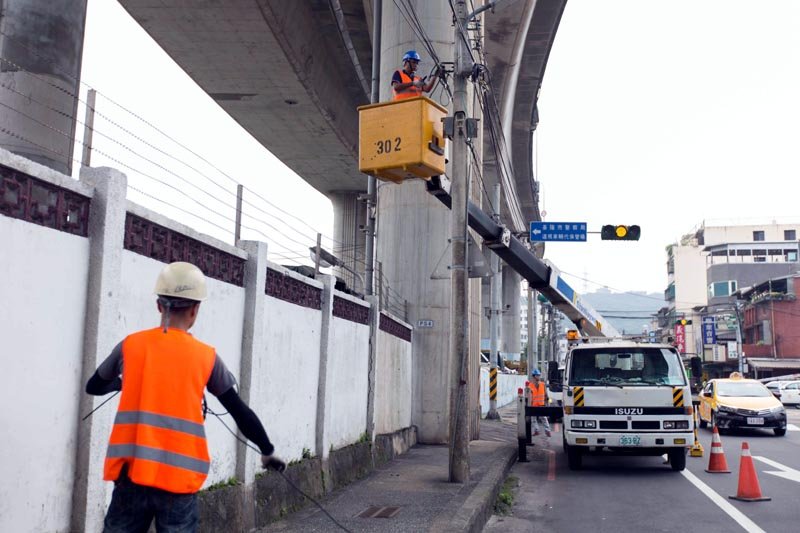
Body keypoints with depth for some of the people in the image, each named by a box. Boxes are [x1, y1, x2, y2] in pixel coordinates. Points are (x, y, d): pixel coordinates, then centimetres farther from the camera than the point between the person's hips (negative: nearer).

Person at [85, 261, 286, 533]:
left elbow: (94, 387, 20)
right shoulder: (207, 357, 0)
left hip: (131, 474, 1)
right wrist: (267, 451, 19)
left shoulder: (129, 345, 3)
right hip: (180, 479, -1)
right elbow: (240, 411, 7)